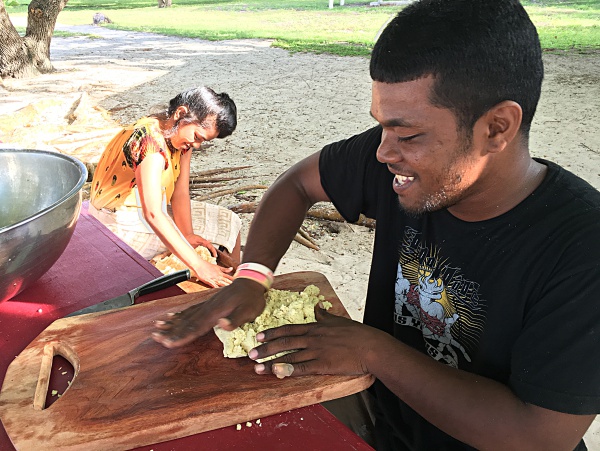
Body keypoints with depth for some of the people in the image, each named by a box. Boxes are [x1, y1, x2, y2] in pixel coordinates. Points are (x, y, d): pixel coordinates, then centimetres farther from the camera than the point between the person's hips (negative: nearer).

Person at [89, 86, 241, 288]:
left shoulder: (182, 133, -6)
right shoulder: (151, 141, -34)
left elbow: (180, 192, -8)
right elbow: (153, 215, -41)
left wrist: (188, 233, -24)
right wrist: (199, 266, -44)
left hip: (150, 209, 9)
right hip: (121, 224, -8)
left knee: (229, 222, 4)